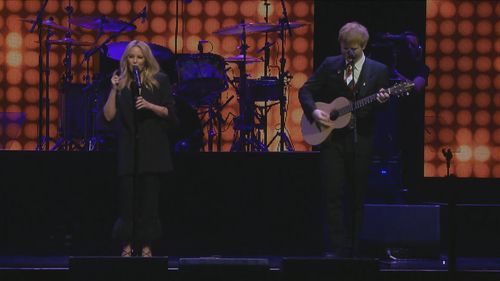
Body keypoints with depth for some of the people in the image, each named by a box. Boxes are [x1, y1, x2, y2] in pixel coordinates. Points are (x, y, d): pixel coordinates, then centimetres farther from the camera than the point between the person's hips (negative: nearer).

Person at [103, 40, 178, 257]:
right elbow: (109, 116, 2)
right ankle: (127, 246, 4)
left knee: (149, 199, -2)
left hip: (152, 148, -2)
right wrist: (114, 90, -7)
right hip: (128, 149, 2)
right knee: (127, 198, -2)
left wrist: (150, 106, -15)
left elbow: (170, 112, 0)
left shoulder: (159, 80, 4)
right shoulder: (121, 82, 10)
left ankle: (146, 246, 3)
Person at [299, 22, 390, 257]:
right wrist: (313, 110, -10)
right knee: (334, 194, -7)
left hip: (361, 140, 0)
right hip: (332, 138, 0)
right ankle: (337, 249, -6)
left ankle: (353, 251, 15)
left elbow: (383, 108, 3)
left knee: (357, 198, 6)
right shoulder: (330, 65, 6)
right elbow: (306, 90, 8)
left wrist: (381, 102, -20)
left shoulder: (378, 70, 4)